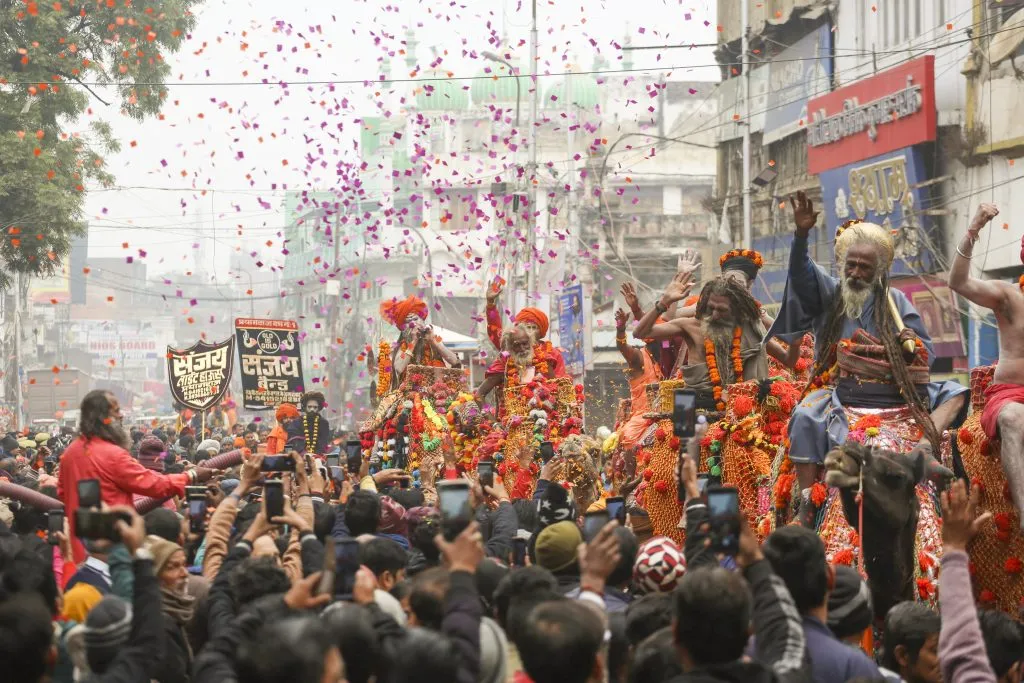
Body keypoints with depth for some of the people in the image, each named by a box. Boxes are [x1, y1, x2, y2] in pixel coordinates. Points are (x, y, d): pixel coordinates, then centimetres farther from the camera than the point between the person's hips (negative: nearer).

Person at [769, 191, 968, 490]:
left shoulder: (895, 301, 9)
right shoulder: (828, 293, 6)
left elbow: (927, 354, 8)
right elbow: (800, 272, -16)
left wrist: (913, 345, -17)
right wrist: (802, 234, -34)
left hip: (892, 394, 3)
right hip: (840, 394, -2)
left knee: (953, 394, -11)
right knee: (807, 418, -32)